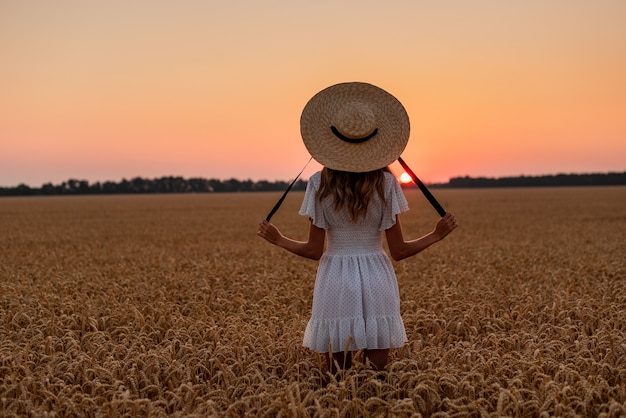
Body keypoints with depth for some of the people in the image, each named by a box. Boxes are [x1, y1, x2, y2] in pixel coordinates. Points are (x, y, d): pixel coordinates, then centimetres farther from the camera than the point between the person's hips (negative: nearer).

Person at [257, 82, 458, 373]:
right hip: (376, 282, 0)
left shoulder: (320, 184, -6)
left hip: (335, 283, 0)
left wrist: (277, 239, 12)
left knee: (338, 377, 12)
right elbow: (399, 251, -4)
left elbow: (314, 250, -3)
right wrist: (437, 235, 9)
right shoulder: (386, 183, -6)